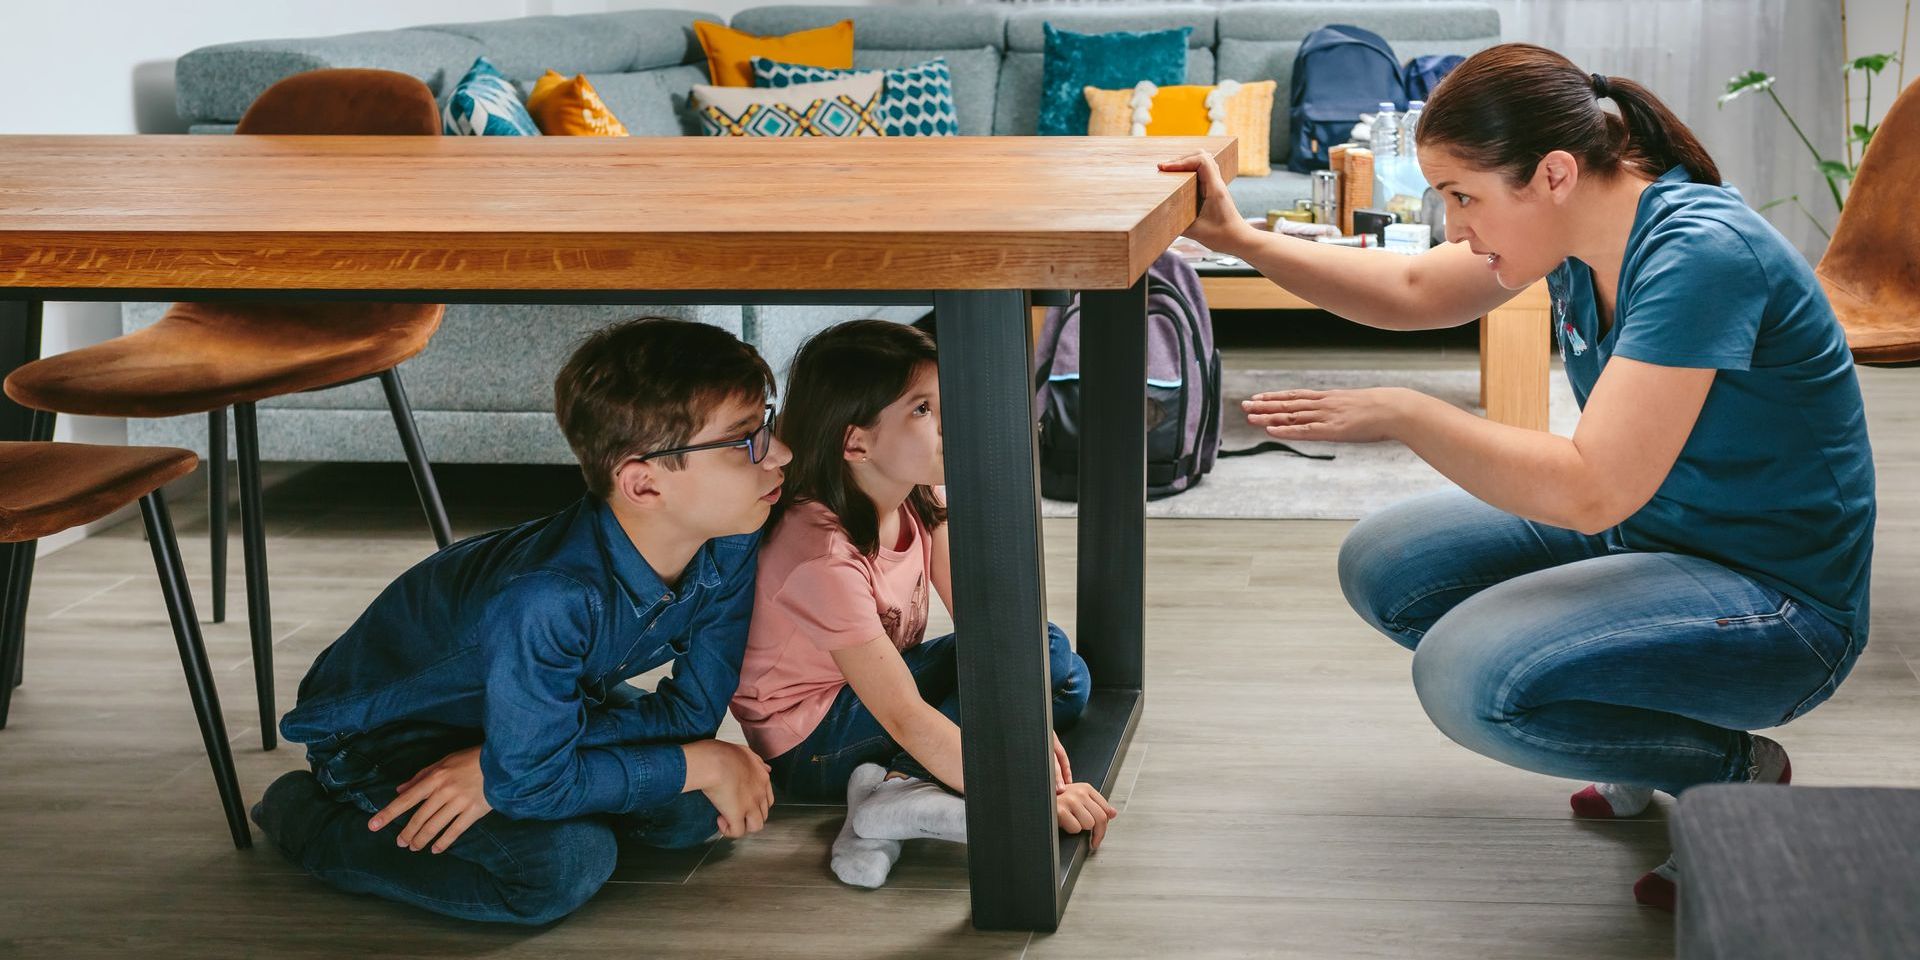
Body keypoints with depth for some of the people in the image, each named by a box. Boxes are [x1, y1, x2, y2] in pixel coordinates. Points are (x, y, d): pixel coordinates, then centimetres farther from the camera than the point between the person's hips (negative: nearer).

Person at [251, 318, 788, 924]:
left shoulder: (732, 549, -20)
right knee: (567, 863, -28)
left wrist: (502, 767, -26)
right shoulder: (544, 600, -40)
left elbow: (695, 708, -16)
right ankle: (311, 819, -7)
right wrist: (704, 764, -24)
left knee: (695, 812, -11)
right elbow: (534, 779, -32)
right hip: (385, 731, -7)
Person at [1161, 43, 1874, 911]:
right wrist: (1243, 241, 6)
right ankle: (1650, 736, 11)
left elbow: (1593, 490, -34)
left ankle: (1737, 771, -4)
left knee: (1466, 677, -28)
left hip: (1780, 606, -9)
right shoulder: (1579, 222, -3)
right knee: (1382, 567, 7)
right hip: (1644, 537, 9)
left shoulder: (1701, 254, -29)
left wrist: (1404, 415, -27)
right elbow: (1414, 292, 14)